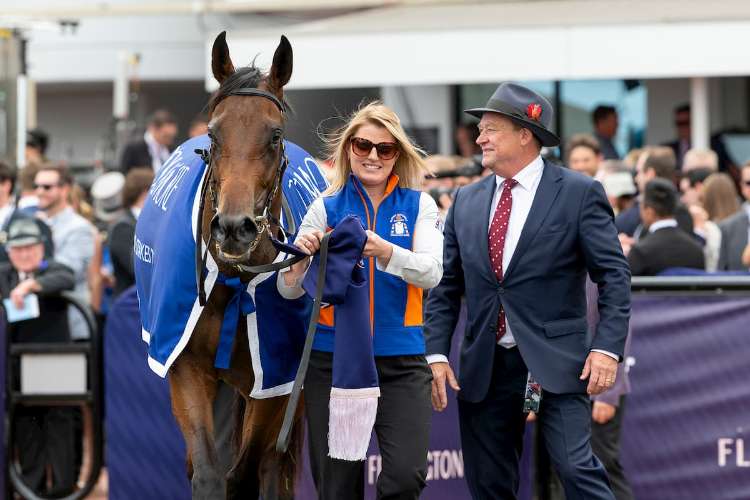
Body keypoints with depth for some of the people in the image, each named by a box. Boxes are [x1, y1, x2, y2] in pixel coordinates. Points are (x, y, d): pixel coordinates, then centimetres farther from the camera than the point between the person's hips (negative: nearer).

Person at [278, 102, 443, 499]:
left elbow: (431, 272, -12)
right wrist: (301, 255, -21)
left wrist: (385, 251, -31)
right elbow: (289, 290, 1)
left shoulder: (418, 205, 4)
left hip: (400, 359, -1)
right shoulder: (326, 207, 5)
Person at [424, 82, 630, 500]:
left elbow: (614, 274, -4)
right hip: (484, 368, 5)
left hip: (556, 363, -5)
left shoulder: (579, 193, -2)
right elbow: (446, 286, 13)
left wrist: (607, 347, -14)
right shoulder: (467, 201, 12)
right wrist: (437, 353, 3)